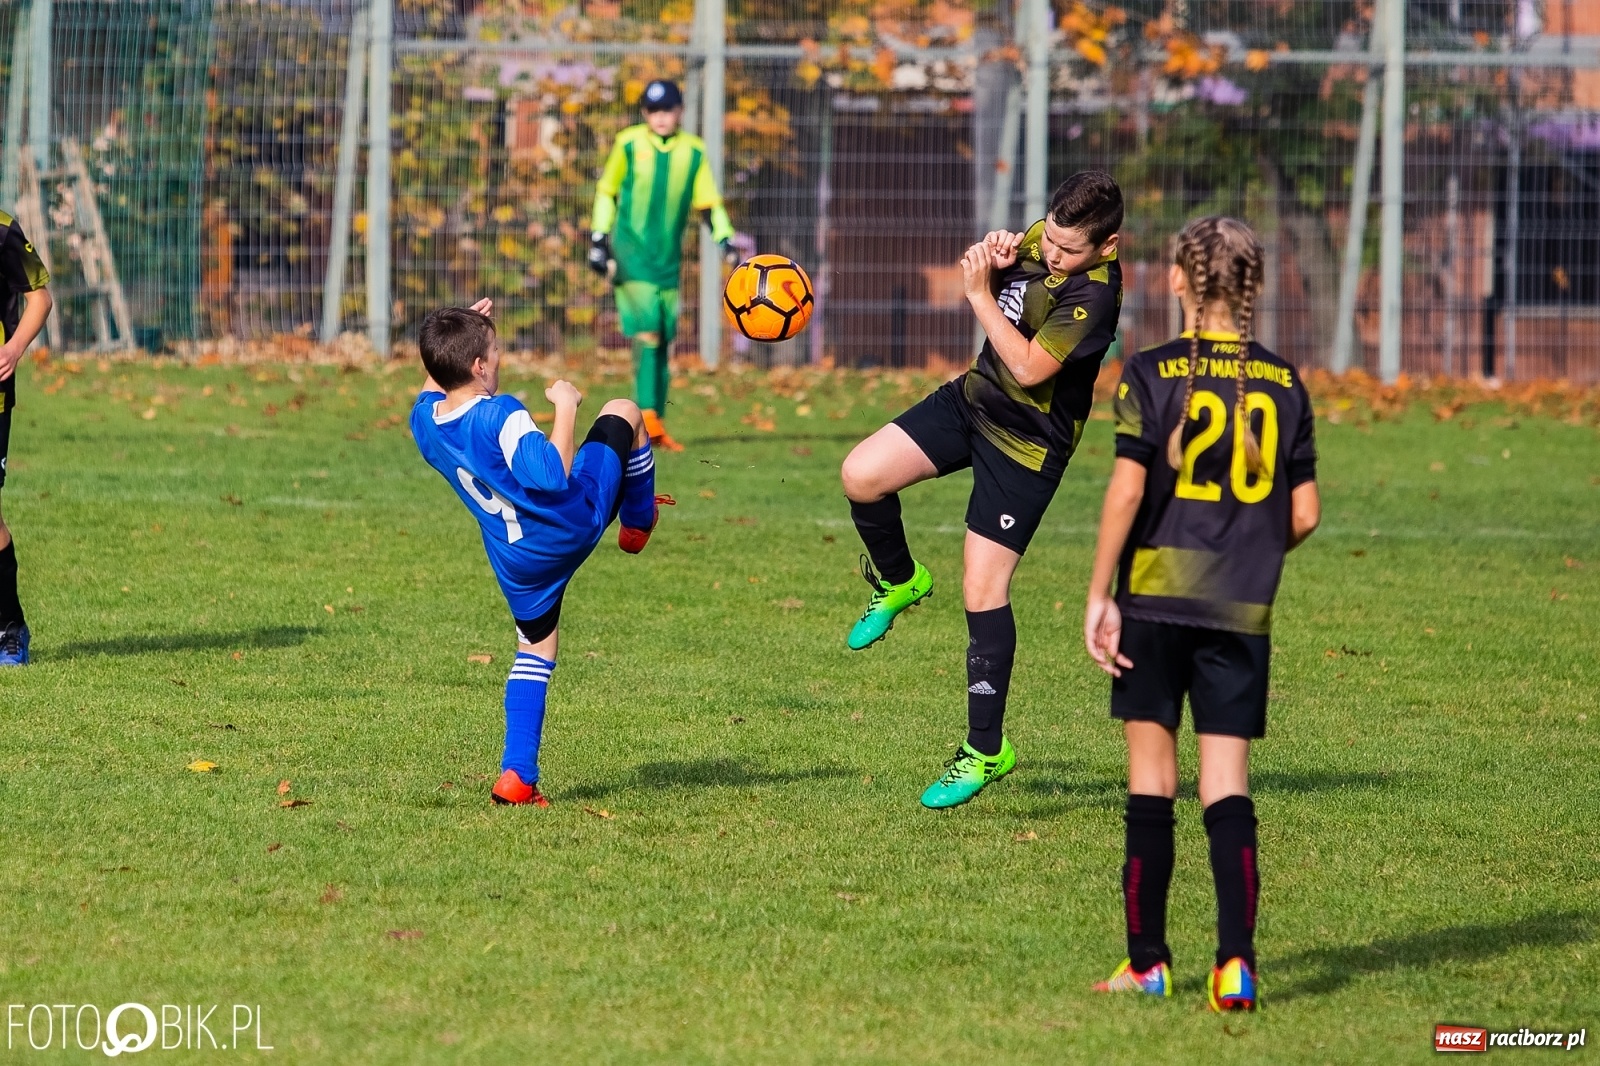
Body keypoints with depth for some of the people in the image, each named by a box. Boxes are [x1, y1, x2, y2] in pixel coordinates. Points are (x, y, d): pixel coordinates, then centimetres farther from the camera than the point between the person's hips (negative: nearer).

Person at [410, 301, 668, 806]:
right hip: (574, 522, -6)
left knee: (535, 648, 24)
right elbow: (552, 476, -40)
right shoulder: (500, 416, -29)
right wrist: (565, 409, -31)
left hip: (517, 562, 6)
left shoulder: (425, 422, -6)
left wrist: (460, 330, 19)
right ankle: (638, 524, 42)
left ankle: (517, 775, 12)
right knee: (624, 412, 17)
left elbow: (436, 384, 21)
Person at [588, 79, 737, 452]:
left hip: (668, 260, 4)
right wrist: (599, 240, 4)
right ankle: (648, 417, -19)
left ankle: (657, 426, 10)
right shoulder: (629, 144, -1)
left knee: (663, 340, 5)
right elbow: (606, 192, 8)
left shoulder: (693, 152, 5)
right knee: (647, 332, -16)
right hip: (632, 251, -4)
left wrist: (725, 242, -1)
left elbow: (709, 202, 10)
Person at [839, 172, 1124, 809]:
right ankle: (896, 582, 22)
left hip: (1027, 443, -8)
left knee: (982, 590, -7)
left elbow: (1030, 367, -29)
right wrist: (991, 257, -9)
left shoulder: (1094, 294, -27)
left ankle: (985, 751, 4)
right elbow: (988, 276, 15)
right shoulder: (1040, 240, -4)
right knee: (862, 475, -9)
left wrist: (981, 294, -26)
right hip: (974, 397, 8)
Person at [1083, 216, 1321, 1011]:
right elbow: (1303, 515, 4)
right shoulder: (1283, 386, 4)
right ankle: (1236, 960, -12)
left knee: (1151, 780, 6)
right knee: (1227, 785, 2)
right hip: (1243, 613, 2)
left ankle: (1147, 962, 11)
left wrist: (1098, 596, -5)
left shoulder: (1152, 374, -5)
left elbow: (1127, 492, -11)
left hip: (1155, 596, -2)